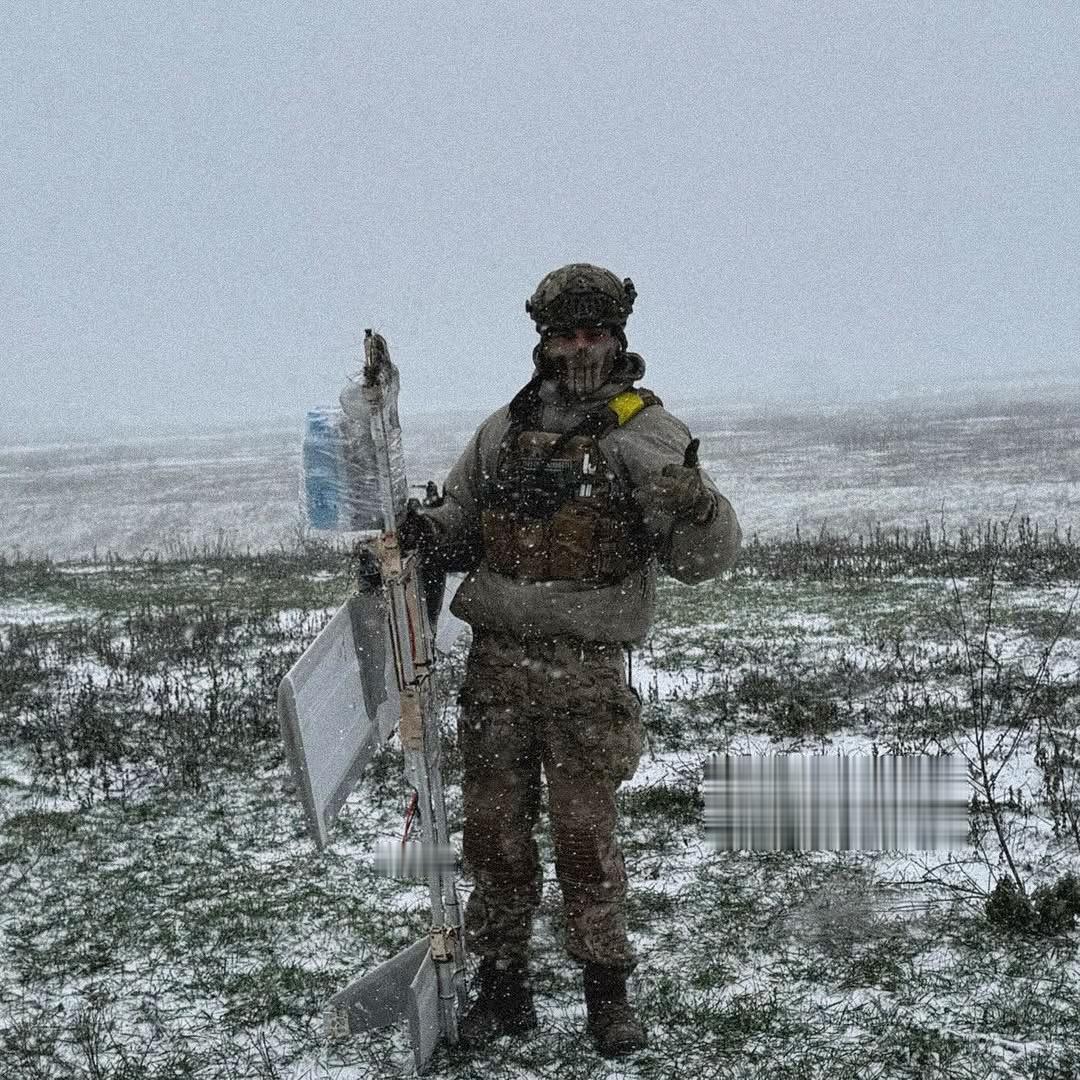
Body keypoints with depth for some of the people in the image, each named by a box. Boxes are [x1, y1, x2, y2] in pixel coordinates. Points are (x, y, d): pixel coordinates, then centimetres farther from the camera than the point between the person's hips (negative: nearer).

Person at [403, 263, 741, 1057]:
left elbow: (706, 559, -7)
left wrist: (696, 506, -29)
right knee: (495, 827, 8)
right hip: (496, 661, 4)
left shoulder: (650, 433, -1)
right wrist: (428, 533, -1)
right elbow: (461, 519, 22)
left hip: (587, 669, -4)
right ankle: (503, 985, 23)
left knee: (586, 830, -2)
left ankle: (608, 990, 16)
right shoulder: (504, 430, 11)